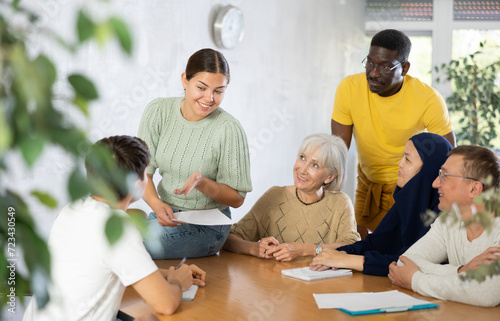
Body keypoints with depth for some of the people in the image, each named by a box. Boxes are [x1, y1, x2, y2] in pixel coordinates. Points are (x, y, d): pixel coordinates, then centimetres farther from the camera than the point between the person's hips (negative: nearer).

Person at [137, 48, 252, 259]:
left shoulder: (228, 130, -16)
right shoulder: (158, 111, -5)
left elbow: (237, 198, -7)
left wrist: (202, 183, -26)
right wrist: (157, 204, -24)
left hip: (207, 224, -5)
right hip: (164, 213, 5)